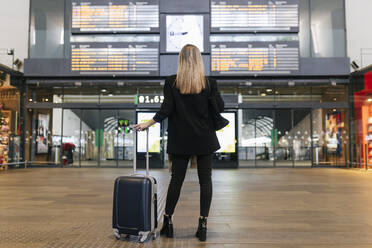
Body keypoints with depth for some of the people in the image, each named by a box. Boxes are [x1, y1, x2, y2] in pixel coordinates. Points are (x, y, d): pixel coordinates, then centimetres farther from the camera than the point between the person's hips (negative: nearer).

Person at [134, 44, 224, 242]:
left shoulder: (171, 82, -4)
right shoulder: (209, 82, -3)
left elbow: (165, 110, -9)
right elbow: (220, 108, -2)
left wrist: (147, 124, 2)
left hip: (180, 140, 1)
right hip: (204, 139, 0)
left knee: (176, 179, 9)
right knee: (205, 180, 5)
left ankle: (167, 222, 18)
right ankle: (203, 224, 5)